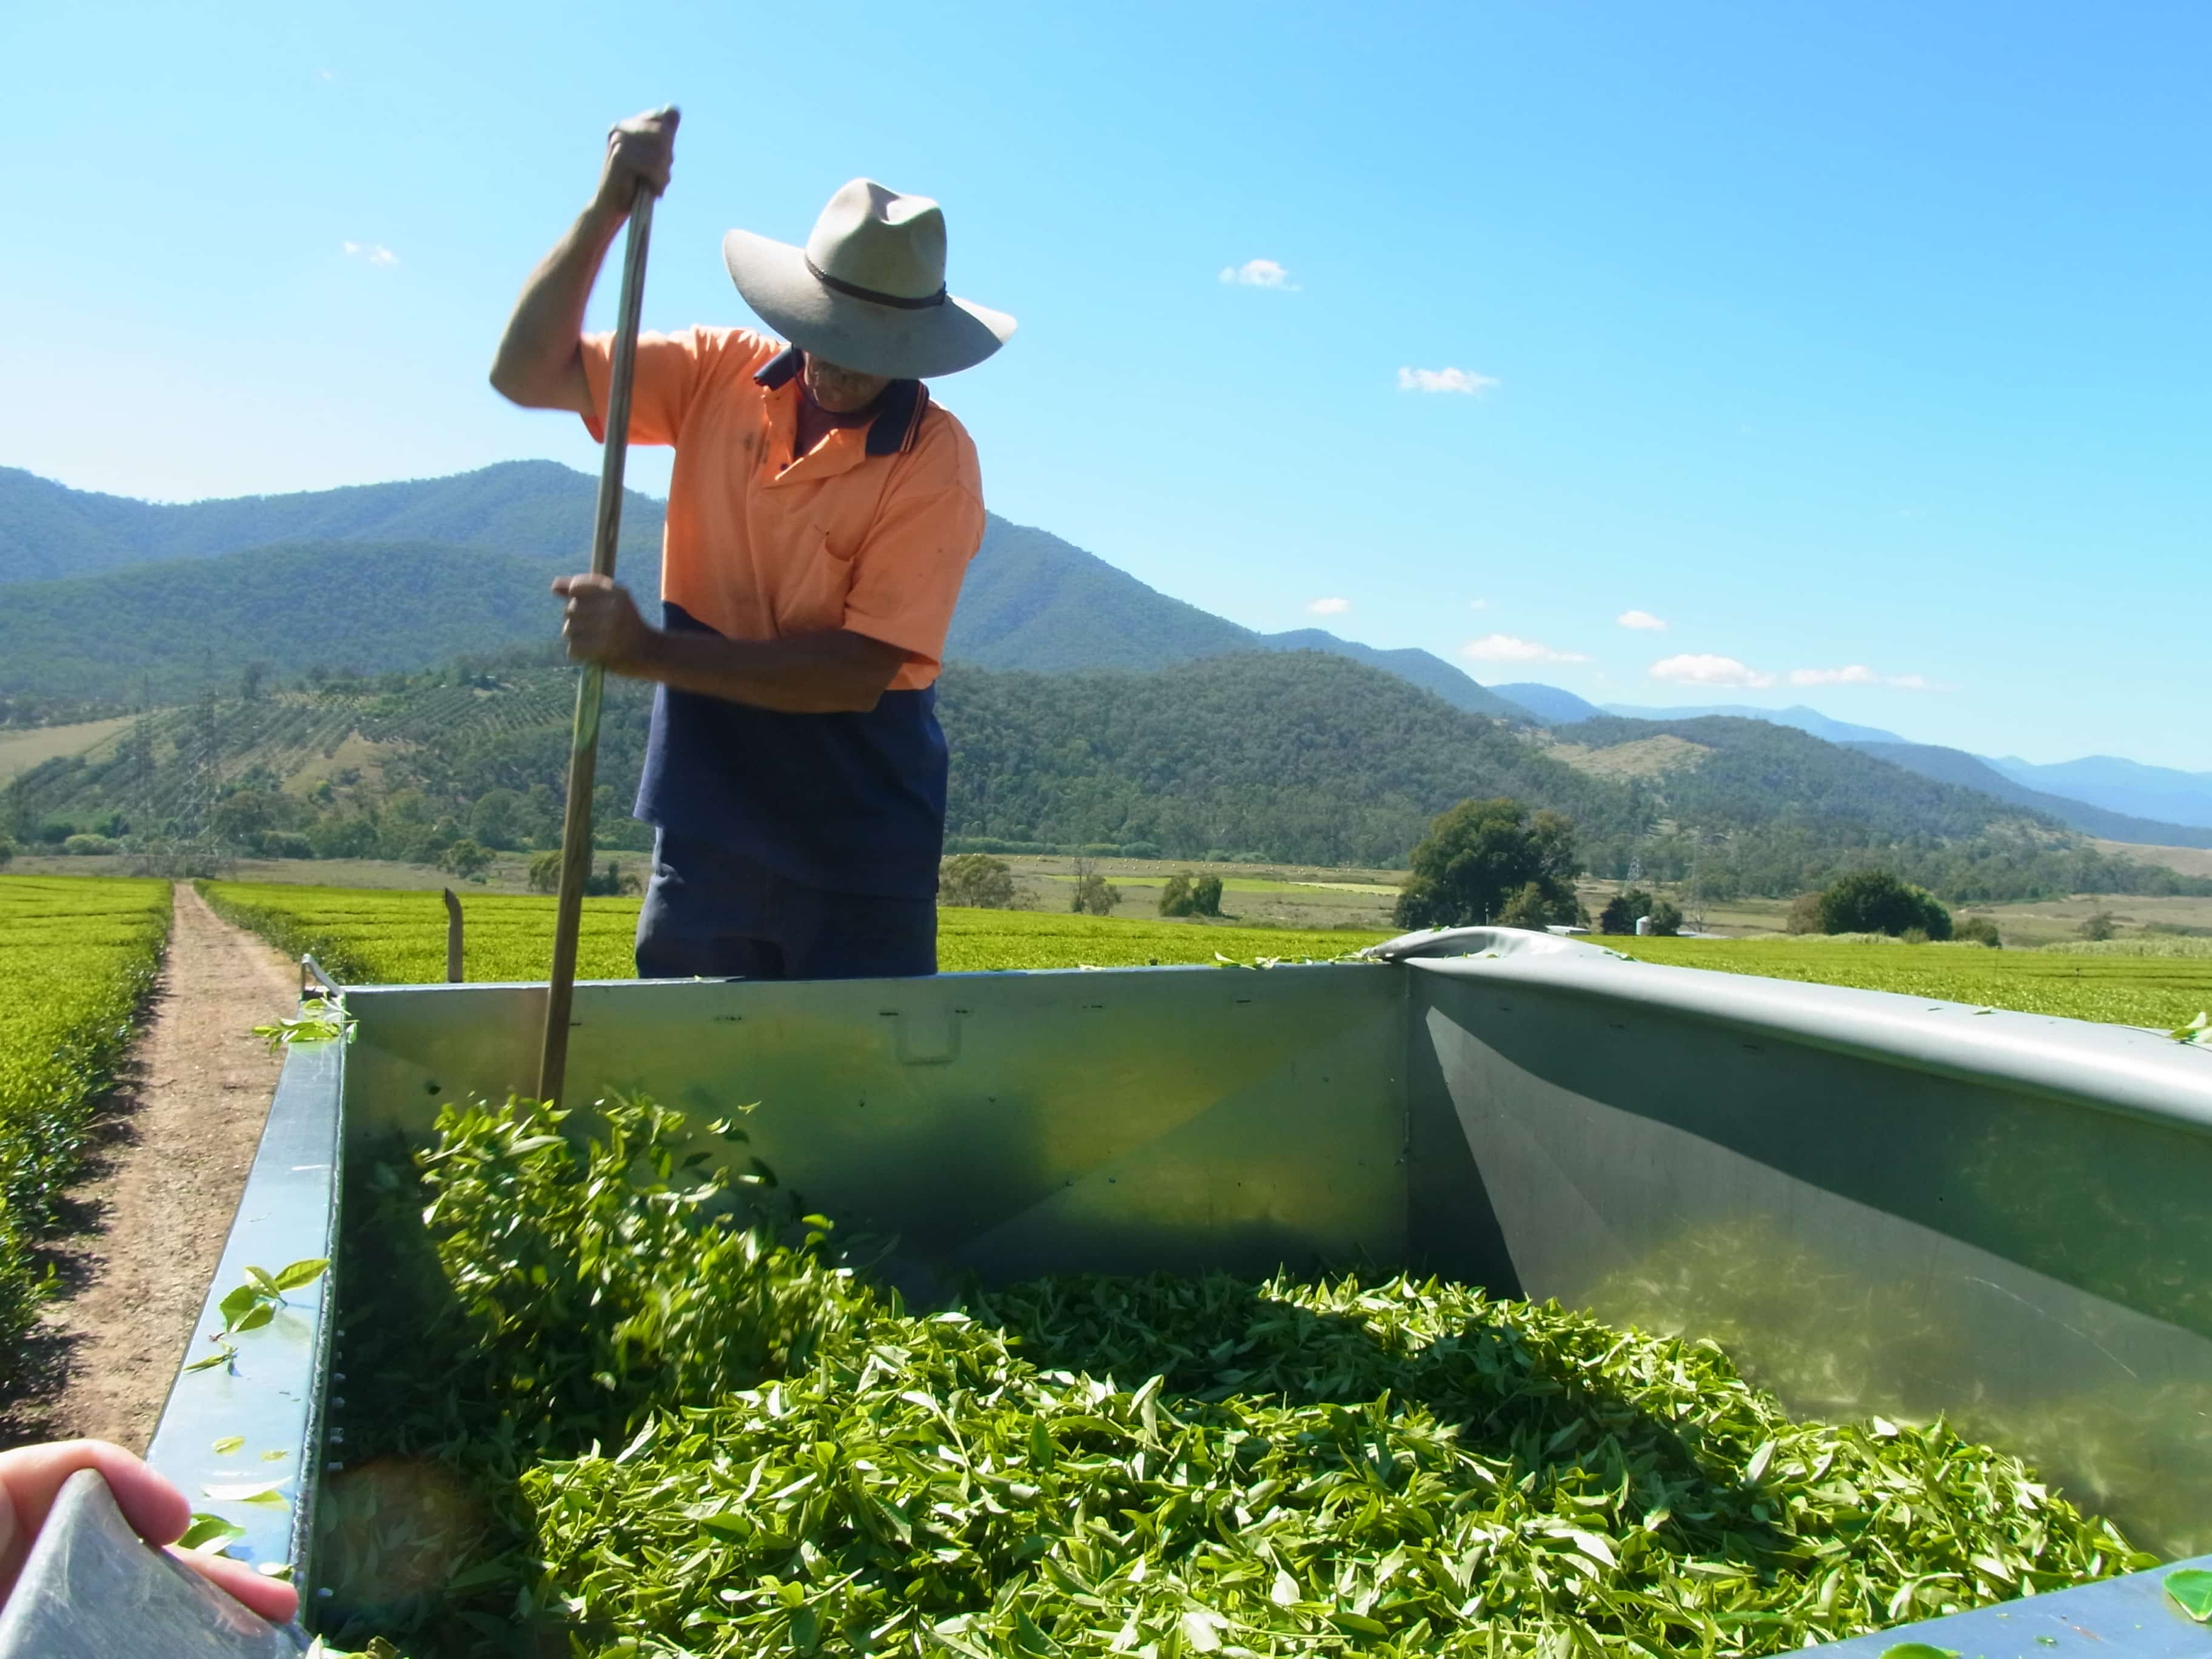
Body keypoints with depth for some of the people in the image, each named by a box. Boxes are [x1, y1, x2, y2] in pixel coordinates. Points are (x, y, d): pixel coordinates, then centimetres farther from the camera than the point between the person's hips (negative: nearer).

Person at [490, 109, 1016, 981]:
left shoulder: (935, 464, -15)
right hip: (706, 833, 4)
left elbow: (859, 674, -20)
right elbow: (526, 374, -1)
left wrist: (651, 653, -24)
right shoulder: (720, 375, 0)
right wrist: (607, 211, -12)